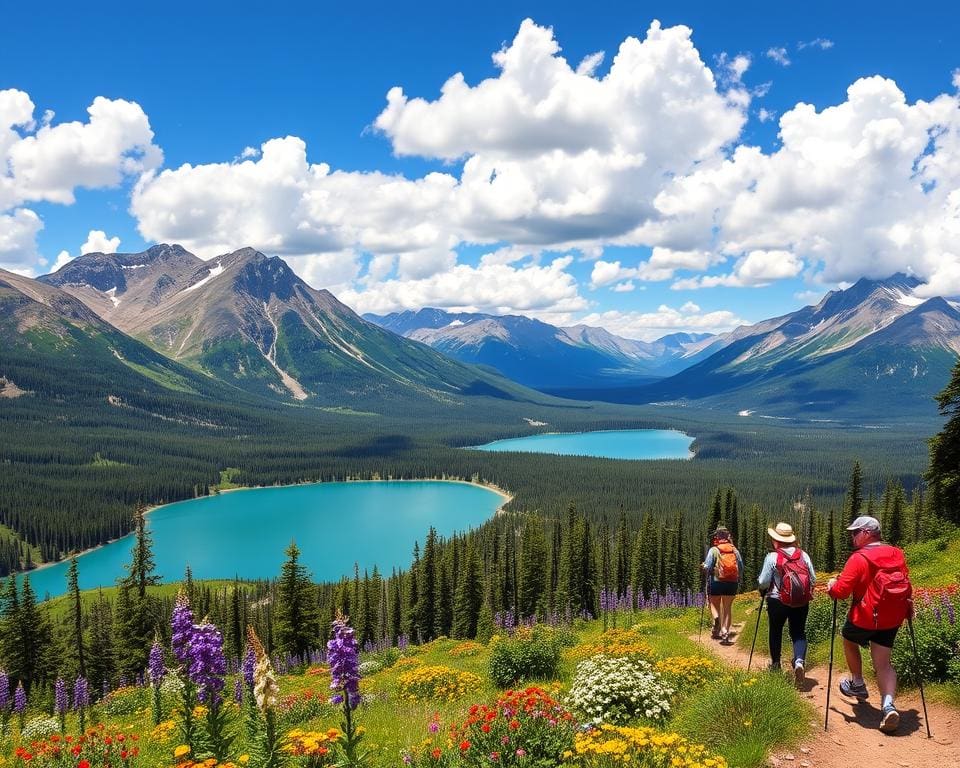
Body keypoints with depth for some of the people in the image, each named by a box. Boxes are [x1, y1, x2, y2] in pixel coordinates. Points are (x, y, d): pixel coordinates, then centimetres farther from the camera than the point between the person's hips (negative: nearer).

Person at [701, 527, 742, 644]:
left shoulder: (713, 550, -6)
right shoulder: (735, 550, 5)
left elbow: (708, 567, -11)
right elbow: (741, 567, 6)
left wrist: (703, 566, 10)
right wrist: (738, 581, 19)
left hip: (717, 582, -3)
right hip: (732, 583, 3)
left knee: (714, 605, 15)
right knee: (727, 608, 12)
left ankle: (716, 618, -15)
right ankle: (725, 632, 4)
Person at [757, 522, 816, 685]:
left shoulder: (772, 557, -12)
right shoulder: (803, 555, -2)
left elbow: (763, 583, -10)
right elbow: (813, 579, 1)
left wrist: (763, 588, 13)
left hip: (778, 601, -2)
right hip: (802, 602, 2)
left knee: (776, 631, 18)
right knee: (798, 632, 10)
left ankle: (775, 664, 31)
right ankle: (799, 660, -16)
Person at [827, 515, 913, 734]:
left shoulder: (859, 558, -16)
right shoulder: (897, 554, 3)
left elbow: (841, 591, -17)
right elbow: (907, 586, 13)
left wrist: (831, 585, 3)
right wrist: (908, 607, 27)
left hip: (864, 617, -5)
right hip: (891, 619, 5)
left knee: (849, 640, 26)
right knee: (883, 664, 9)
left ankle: (857, 684, 37)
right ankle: (888, 705, -12)